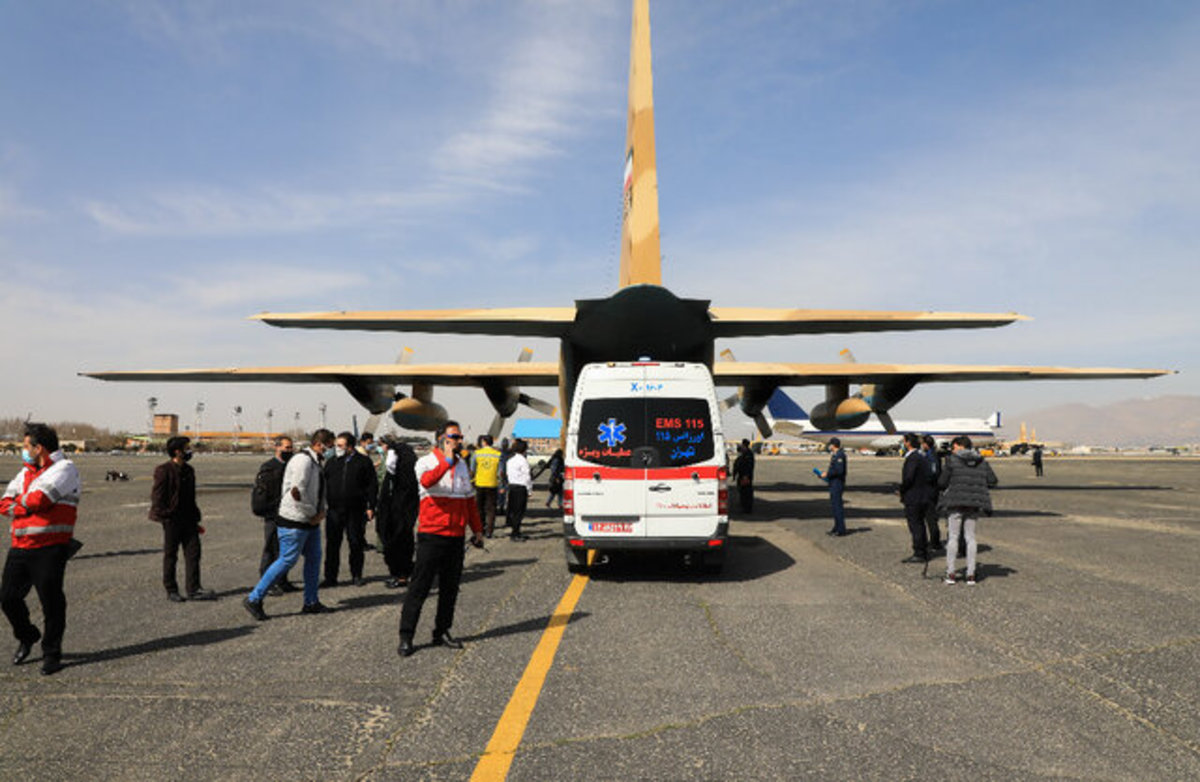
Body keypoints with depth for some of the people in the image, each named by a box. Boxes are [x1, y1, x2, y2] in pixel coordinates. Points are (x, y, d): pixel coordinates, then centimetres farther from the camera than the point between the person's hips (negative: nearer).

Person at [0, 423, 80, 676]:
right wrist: (26, 505, -7)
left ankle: (51, 654, 12)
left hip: (49, 549, -7)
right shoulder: (26, 471, 18)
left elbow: (38, 500, -19)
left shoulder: (64, 469, -7)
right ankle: (26, 637, 35)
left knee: (51, 602, -2)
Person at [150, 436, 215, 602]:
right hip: (171, 519, -7)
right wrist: (164, 516, -16)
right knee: (170, 555, 4)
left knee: (193, 552, 2)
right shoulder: (164, 470, -9)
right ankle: (171, 591, 15)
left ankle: (193, 589, 5)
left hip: (188, 519, 7)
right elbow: (157, 495, -11)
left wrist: (195, 519, 18)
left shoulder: (188, 470, 13)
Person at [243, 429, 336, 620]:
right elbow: (296, 492, -26)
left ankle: (311, 602, 22)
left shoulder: (315, 462, 14)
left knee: (314, 558, 12)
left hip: (310, 520, 10)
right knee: (287, 560, -6)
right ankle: (254, 599, 4)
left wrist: (321, 511, 5)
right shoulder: (303, 460, -18)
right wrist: (313, 515, -15)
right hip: (294, 521, -10)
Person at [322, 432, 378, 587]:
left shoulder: (363, 462, 2)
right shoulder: (331, 462, 11)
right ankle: (330, 577, 10)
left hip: (356, 510, -2)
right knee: (332, 544, 2)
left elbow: (372, 485, 2)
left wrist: (371, 507, -4)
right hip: (334, 510, 2)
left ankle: (357, 575, 18)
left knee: (356, 543, 5)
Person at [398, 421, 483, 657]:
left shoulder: (462, 465, 14)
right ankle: (405, 637, 5)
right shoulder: (426, 462, -4)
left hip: (456, 537, 6)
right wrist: (447, 460, -29)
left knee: (450, 588, 10)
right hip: (431, 534, -6)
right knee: (419, 587, -2)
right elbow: (427, 481, -29)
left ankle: (442, 632, 22)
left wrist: (477, 529, 19)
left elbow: (470, 500, 21)